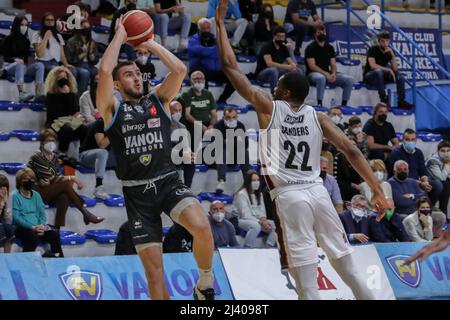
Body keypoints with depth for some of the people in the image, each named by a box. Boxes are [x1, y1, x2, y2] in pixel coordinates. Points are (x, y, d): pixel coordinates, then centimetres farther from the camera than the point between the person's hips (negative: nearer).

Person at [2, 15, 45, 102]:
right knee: (20, 65, -41)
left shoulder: (26, 40, 14)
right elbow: (5, 57, -6)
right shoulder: (9, 39, -1)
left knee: (40, 65, -22)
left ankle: (39, 93, -38)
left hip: (23, 66, 5)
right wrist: (15, 60, -26)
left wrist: (25, 64, -6)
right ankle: (22, 94, -56)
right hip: (10, 65, -5)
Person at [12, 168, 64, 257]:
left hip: (38, 226, 5)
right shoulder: (15, 196, -4)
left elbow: (42, 213, 12)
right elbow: (16, 217, -11)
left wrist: (41, 225, -10)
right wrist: (32, 227, -20)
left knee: (55, 235, -20)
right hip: (22, 228, -5)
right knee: (33, 237, -37)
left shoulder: (36, 195, 15)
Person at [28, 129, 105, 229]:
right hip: (37, 193, -6)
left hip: (48, 191, 6)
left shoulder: (54, 158, 11)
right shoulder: (37, 157, -14)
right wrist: (71, 178, -19)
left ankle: (58, 229, -31)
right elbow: (50, 179, -19)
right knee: (66, 185, -25)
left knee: (64, 197, -28)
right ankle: (86, 214, -21)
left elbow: (57, 176, 2)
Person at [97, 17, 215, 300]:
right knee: (154, 270, 0)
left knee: (202, 227, -30)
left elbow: (180, 70, -3)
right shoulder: (112, 109, 5)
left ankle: (205, 285, -6)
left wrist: (150, 44, 5)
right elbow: (105, 70, -11)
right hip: (137, 192, 0)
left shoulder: (158, 100, 11)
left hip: (169, 181, 0)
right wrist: (120, 34, 0)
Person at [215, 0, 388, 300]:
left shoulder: (269, 108, 2)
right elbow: (352, 151, 0)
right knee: (345, 259, 14)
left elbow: (231, 66, 3)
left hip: (289, 196, -4)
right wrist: (377, 191, 1)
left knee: (305, 269, -5)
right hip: (317, 192, 4)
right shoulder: (317, 117, 9)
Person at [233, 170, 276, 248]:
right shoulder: (241, 194, -8)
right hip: (242, 220, -7)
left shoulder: (259, 194, 15)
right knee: (256, 226, -38)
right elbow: (245, 215, -15)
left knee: (274, 224, -19)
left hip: (257, 221, 7)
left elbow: (262, 211, 13)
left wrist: (263, 219, -11)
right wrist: (261, 222, -22)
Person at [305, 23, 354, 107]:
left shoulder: (329, 47, 12)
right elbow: (312, 66, -13)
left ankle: (344, 104, -8)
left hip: (327, 73, 6)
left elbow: (333, 64, 9)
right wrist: (326, 74, -23)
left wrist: (333, 73, -14)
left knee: (349, 80, -13)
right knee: (321, 78, -42)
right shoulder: (310, 48, -5)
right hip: (313, 74, -6)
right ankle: (319, 104, -35)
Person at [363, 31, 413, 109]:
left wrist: (392, 55, -16)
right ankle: (384, 99, -40)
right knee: (378, 71, -39)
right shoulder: (373, 49, -14)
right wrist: (388, 70, -28)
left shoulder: (389, 51, 2)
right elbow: (372, 66, -29)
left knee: (401, 77, -10)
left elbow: (395, 69, -5)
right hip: (369, 75, -6)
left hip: (382, 76, 6)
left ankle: (401, 101, -12)